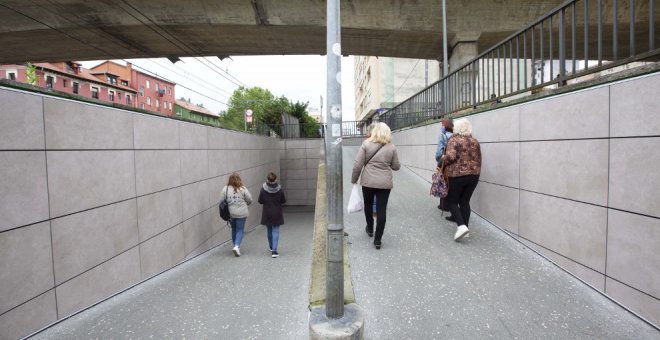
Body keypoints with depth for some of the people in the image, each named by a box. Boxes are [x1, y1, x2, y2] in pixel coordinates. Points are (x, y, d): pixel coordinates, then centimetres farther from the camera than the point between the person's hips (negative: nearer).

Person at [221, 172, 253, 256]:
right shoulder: (243, 189, -9)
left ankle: (236, 246, 27)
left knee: (234, 230, 18)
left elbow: (221, 201, -2)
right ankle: (236, 246, -11)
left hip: (230, 214, 3)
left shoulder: (225, 189, -5)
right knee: (240, 230, 5)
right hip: (241, 213, -3)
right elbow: (250, 200, -4)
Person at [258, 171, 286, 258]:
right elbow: (284, 201, -3)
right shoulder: (279, 189, -12)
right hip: (277, 213, -1)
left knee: (269, 230, 19)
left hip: (267, 213, 1)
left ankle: (271, 247, 37)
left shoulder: (263, 189, -12)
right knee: (276, 231, 2)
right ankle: (274, 251, -6)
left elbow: (260, 201, -4)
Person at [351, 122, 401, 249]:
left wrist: (354, 179, 5)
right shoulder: (391, 147, -1)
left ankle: (370, 229, 41)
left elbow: (357, 164, -7)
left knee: (368, 204, 23)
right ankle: (377, 239, 7)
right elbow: (396, 166, 6)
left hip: (368, 181, 0)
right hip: (385, 183, 0)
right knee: (382, 209, 5)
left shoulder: (366, 144, -5)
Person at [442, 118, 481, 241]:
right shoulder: (475, 141, 10)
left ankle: (461, 226, -10)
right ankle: (464, 227, 15)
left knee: (452, 201, 6)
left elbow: (450, 156, -21)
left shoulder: (454, 140, -9)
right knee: (465, 201, 14)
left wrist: (442, 161, -3)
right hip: (473, 175, 6)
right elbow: (478, 160, 13)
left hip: (457, 175, -6)